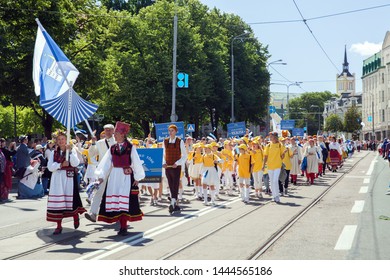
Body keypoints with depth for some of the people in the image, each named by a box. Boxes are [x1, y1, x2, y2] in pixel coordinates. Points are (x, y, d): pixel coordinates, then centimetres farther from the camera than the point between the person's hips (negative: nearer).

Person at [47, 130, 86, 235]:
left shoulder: (72, 150, 5)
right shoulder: (54, 152, 11)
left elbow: (75, 163, -10)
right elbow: (50, 167, 1)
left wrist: (70, 151, -18)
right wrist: (60, 165, -15)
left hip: (69, 178, -2)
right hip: (57, 178, 2)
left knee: (71, 199, -5)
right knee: (57, 201, -2)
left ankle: (76, 217, 25)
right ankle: (59, 226, 5)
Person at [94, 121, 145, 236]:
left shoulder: (131, 148, -3)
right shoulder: (112, 148, 8)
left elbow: (136, 163, -1)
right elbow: (105, 163, 3)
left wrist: (137, 178, -2)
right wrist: (101, 176, -5)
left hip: (127, 177, -4)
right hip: (114, 176, 4)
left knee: (125, 201, -7)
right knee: (115, 200, 2)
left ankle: (124, 227, -3)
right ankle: (122, 225, 10)